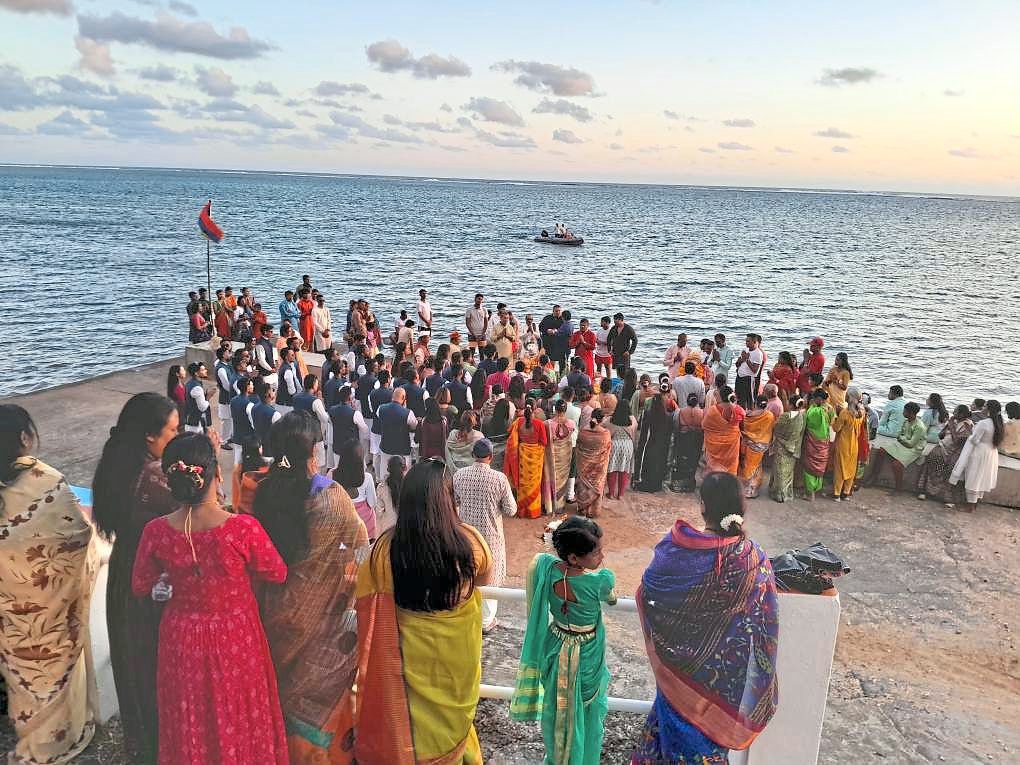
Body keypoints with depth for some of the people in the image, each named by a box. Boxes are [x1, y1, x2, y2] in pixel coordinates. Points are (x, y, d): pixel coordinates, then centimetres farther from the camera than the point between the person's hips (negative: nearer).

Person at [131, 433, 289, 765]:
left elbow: (141, 586, -2)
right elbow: (277, 573, -10)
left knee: (190, 725, 26)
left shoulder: (156, 532, -20)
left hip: (182, 641, 2)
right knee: (239, 723, 23)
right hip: (235, 640, -2)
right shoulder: (243, 528, -28)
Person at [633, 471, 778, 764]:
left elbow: (648, 589, -8)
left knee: (678, 714, 23)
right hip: (725, 666, 1)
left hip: (682, 658, -1)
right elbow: (764, 619, -9)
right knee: (712, 718, 24)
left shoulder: (676, 548, -26)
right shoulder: (754, 557, -20)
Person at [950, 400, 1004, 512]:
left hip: (979, 454, -7)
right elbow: (997, 440, 10)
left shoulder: (983, 423, -23)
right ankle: (976, 503, 29)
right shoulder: (999, 424, 0)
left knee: (973, 478, 4)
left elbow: (974, 440, -19)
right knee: (982, 478, 18)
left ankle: (971, 505, 11)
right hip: (991, 455, 7)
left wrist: (969, 435, 2)